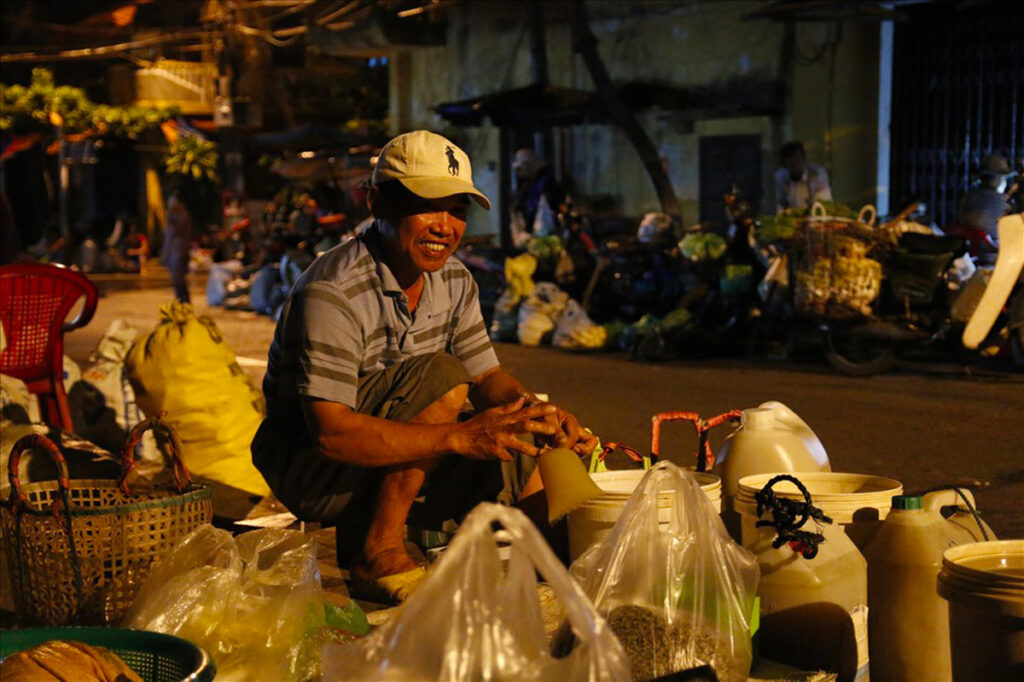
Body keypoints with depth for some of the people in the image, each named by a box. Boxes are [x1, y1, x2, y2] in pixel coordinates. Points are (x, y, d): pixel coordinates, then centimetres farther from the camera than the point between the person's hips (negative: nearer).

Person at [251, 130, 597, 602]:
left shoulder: (453, 281, 1)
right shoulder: (331, 294, -26)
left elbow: (487, 376, 7)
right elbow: (331, 434, -32)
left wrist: (540, 414, -17)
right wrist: (461, 436, -39)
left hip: (397, 459, 8)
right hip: (310, 468, -8)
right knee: (440, 376, -29)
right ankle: (377, 549, -19)